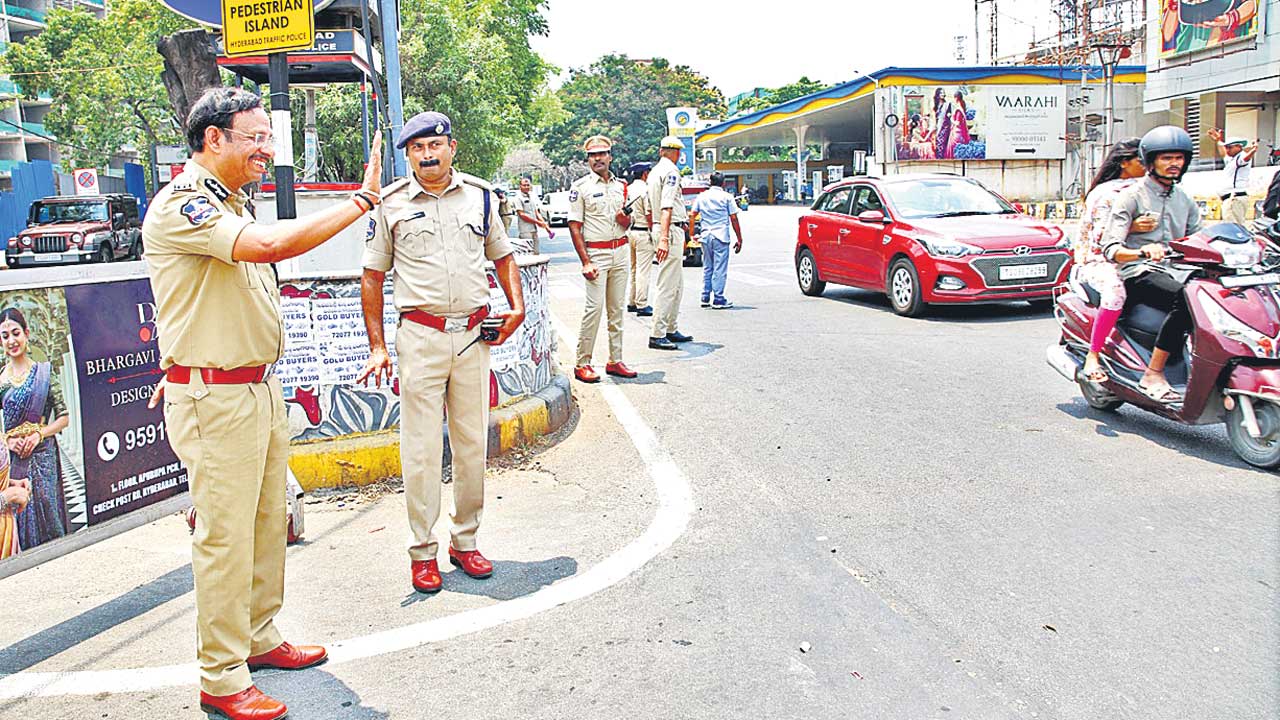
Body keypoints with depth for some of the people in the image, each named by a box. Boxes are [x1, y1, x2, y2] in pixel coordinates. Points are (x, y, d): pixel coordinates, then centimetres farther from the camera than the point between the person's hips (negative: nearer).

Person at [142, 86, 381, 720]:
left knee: (268, 522, 16)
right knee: (225, 538, -1)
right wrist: (362, 199, -26)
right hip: (214, 398, -9)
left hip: (259, 388, 9)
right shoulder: (180, 206, -17)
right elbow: (272, 244, -33)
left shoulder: (232, 203, 15)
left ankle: (259, 637, 32)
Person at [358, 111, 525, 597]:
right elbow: (372, 277, 6)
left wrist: (517, 305, 4)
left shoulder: (480, 196, 9)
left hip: (474, 335, 3)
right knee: (422, 448, 0)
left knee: (472, 443, 9)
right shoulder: (391, 203, 2)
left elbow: (502, 255, 20)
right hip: (420, 336, -2)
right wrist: (376, 346, -1)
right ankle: (423, 552, 13)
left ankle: (465, 541, 23)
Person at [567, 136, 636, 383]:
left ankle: (615, 361, 15)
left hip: (621, 252, 5)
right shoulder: (581, 186, -2)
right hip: (596, 252, -5)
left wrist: (625, 219, -6)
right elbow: (574, 226, -7)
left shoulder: (621, 186, 13)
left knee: (617, 308, 8)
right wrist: (586, 262, -15)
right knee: (594, 308, -10)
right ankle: (582, 363, -3)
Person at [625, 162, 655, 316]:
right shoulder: (646, 189, -13)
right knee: (643, 270, -5)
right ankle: (642, 305, -3)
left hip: (630, 232, 8)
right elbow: (649, 215, -16)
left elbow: (625, 213, 12)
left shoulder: (629, 189, 9)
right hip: (643, 233, -8)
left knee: (634, 269, 16)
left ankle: (632, 302, 22)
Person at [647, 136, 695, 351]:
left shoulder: (654, 172, 17)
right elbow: (666, 207, -22)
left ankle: (670, 330, 20)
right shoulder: (671, 171, -11)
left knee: (677, 285, 16)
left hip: (658, 228, 10)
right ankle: (657, 335, -9)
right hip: (672, 230, -10)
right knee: (668, 286, -9)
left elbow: (650, 209, 23)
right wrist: (663, 239, -30)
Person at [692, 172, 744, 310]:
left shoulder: (702, 196, 10)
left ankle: (705, 298, 16)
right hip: (721, 236, -4)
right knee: (720, 269, -2)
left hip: (706, 236, 5)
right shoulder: (727, 197, -2)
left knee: (707, 268, 14)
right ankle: (718, 300, -2)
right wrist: (739, 239, 1)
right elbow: (734, 219, -4)